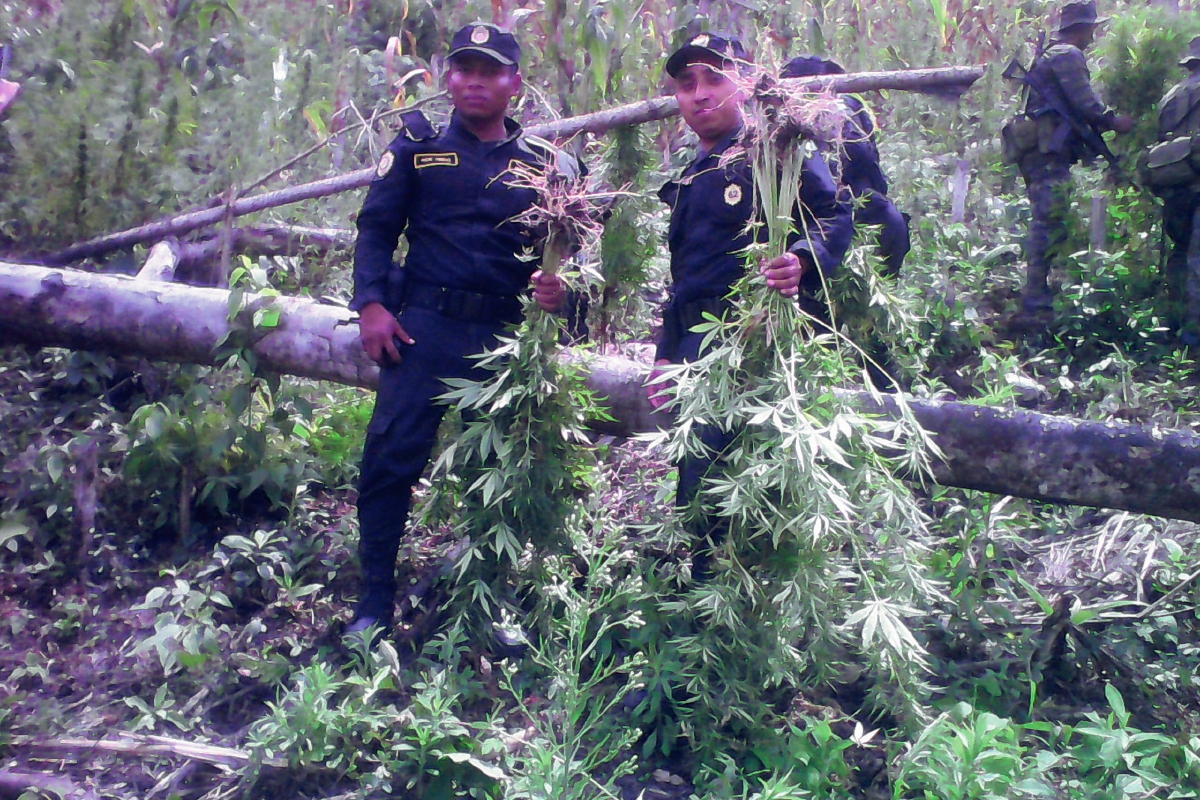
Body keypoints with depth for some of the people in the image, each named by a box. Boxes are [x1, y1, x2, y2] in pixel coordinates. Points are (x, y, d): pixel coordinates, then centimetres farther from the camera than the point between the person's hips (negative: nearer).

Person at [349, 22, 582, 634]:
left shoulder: (544, 163, 10)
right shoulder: (418, 146, 7)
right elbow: (376, 227, 5)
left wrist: (557, 291, -9)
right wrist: (371, 304, -8)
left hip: (508, 336, 2)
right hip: (426, 327, -1)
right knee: (391, 460, -5)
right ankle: (375, 601, 9)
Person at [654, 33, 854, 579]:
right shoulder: (692, 178, 22)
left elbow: (835, 216, -13)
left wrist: (803, 261, -34)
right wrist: (667, 354, 23)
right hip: (697, 348, 8)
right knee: (694, 479, 12)